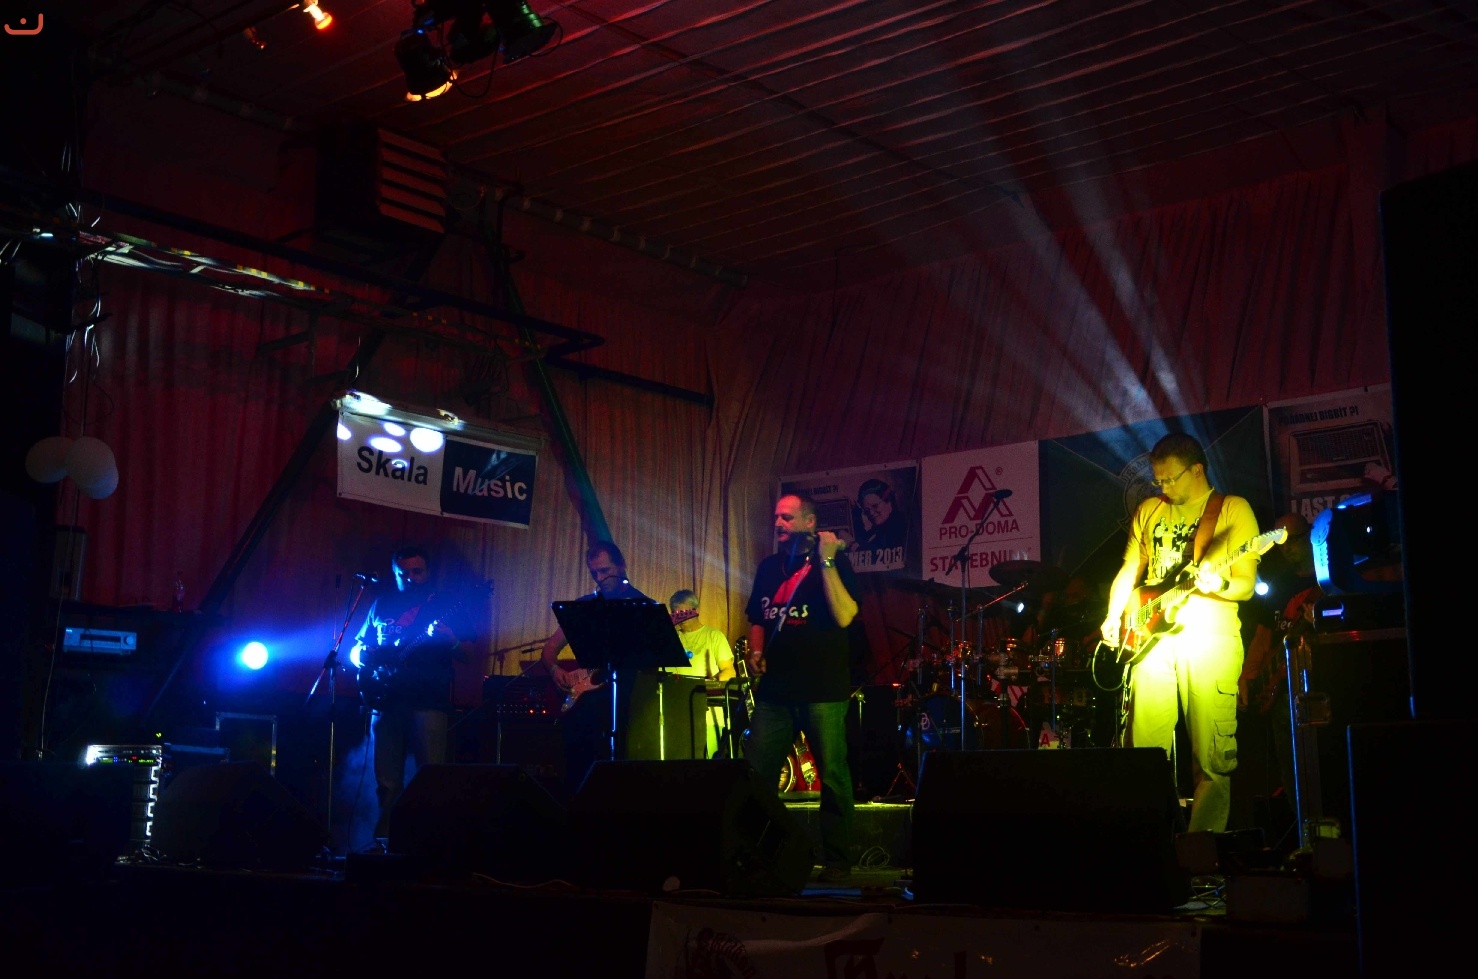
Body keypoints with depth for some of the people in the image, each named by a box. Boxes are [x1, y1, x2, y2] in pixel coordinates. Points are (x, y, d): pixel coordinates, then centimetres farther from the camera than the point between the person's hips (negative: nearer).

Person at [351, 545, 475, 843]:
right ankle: (384, 841, 10)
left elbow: (468, 655, 3)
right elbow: (356, 647, 21)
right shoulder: (382, 605, 16)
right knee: (387, 782, 3)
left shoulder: (447, 606, 7)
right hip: (387, 701, 3)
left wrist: (450, 642, -19)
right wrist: (364, 656, -3)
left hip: (429, 701, -3)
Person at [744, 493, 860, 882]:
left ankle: (837, 862, 8)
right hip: (775, 687, 5)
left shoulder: (833, 562, -2)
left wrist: (826, 561, -19)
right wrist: (756, 652, 6)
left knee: (833, 777, -2)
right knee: (754, 773, 2)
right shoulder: (769, 566, 14)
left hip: (823, 689, -5)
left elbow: (844, 616, -17)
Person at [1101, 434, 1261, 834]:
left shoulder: (1234, 510, 3)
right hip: (1154, 635, 4)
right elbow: (1129, 571, 21)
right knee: (1146, 749, -2)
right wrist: (1114, 617, 7)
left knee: (1212, 758, -6)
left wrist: (1218, 585, -23)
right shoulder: (1149, 511, 17)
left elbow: (1246, 586, -2)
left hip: (1210, 636, -4)